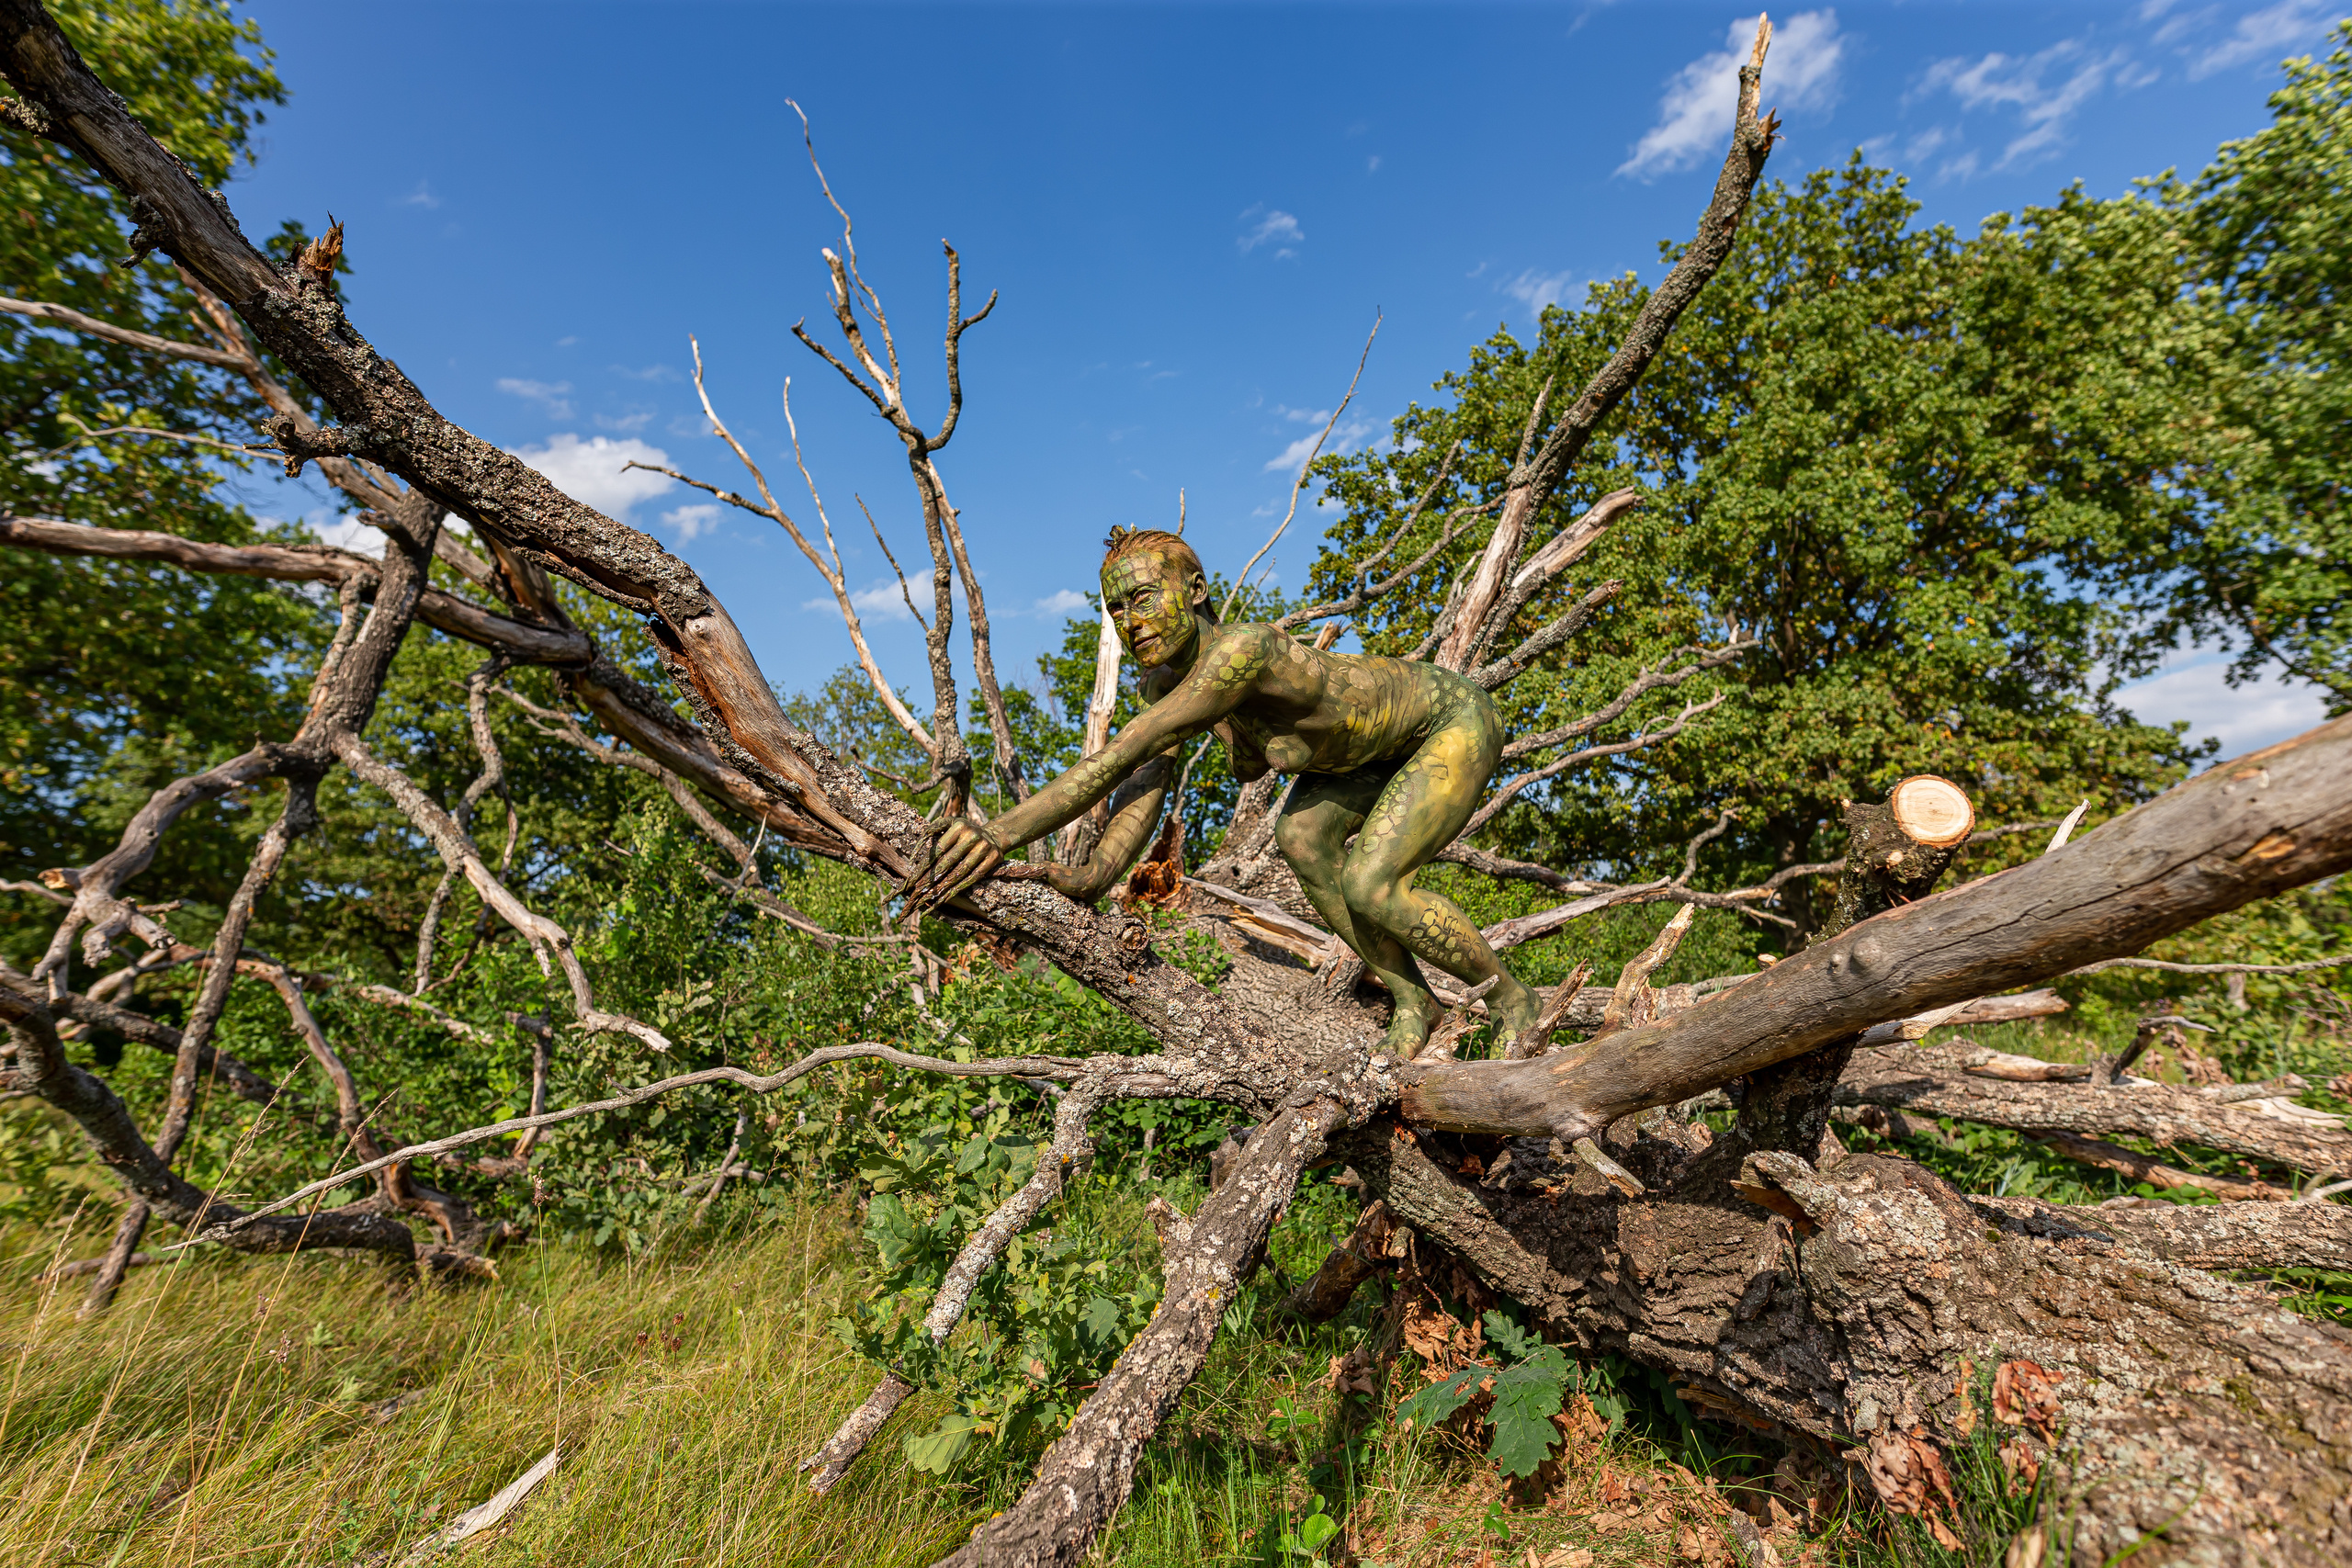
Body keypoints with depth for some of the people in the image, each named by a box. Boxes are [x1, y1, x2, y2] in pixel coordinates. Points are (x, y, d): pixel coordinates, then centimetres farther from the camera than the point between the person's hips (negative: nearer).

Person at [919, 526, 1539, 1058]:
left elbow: (1129, 750, -44)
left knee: (1369, 886, -21)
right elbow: (1148, 777, -23)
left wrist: (1004, 831, -47)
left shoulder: (1242, 646, -39)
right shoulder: (1165, 675, -13)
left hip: (1455, 721, -8)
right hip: (1383, 736, 8)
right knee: (1300, 836, -12)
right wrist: (1102, 866, -41)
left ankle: (1513, 998, 4)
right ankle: (1413, 1001, 4)